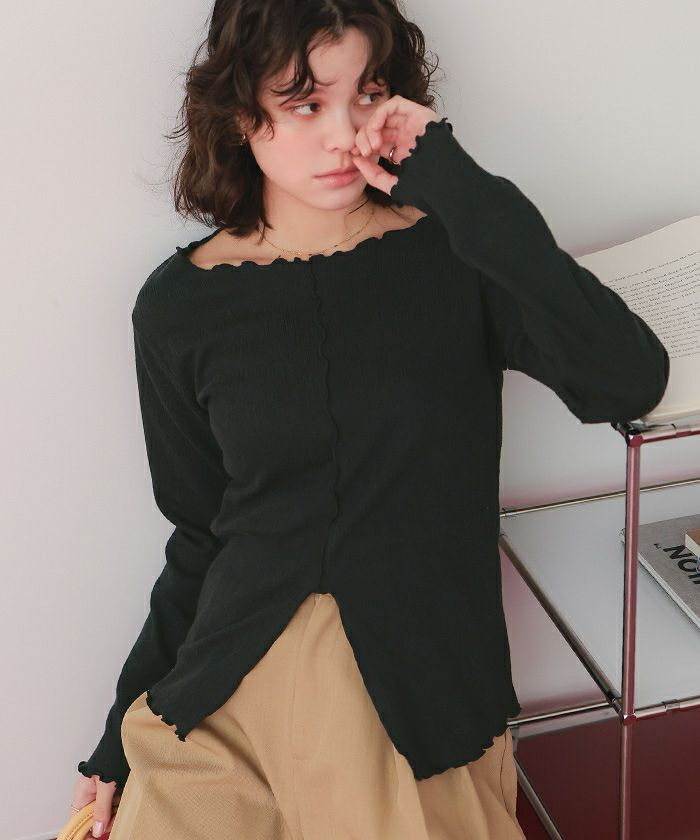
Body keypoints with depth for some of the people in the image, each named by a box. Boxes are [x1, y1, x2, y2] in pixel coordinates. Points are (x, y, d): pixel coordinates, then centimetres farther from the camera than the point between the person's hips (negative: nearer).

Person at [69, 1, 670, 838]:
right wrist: (123, 734, 9)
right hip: (227, 698, 2)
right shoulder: (180, 305, -3)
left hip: (425, 698, -1)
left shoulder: (454, 254, -7)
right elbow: (200, 537, 6)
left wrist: (464, 191, -23)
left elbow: (630, 383, -22)